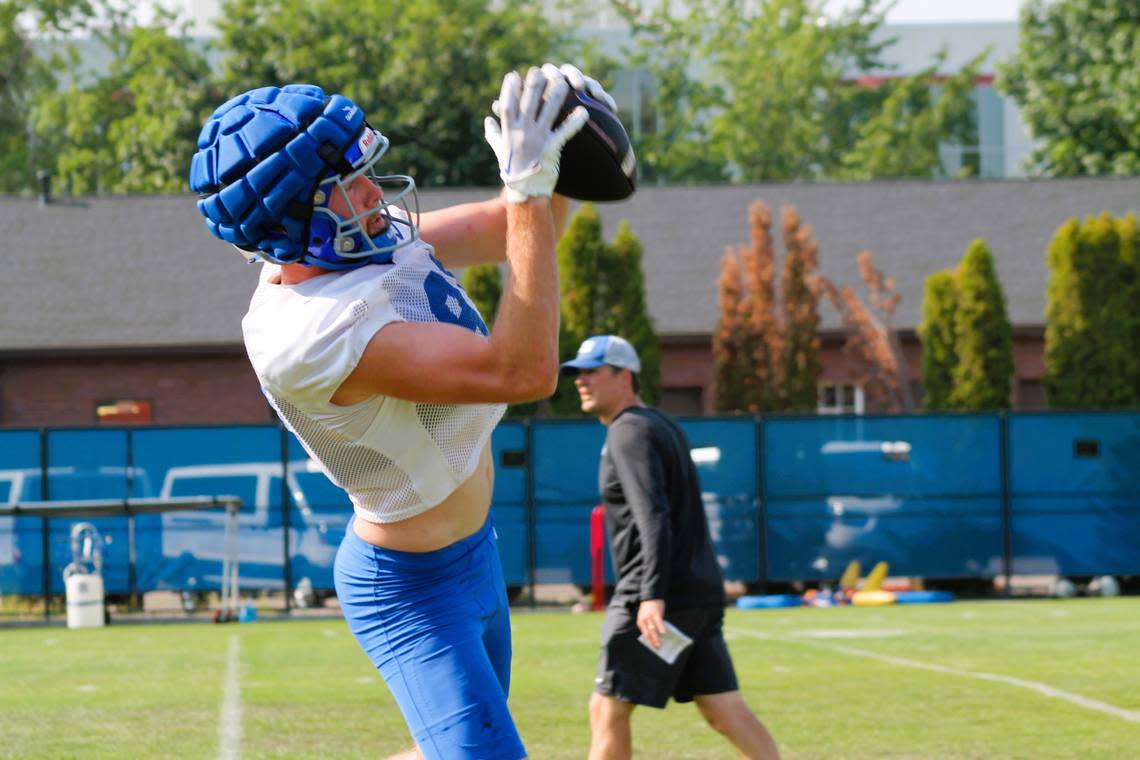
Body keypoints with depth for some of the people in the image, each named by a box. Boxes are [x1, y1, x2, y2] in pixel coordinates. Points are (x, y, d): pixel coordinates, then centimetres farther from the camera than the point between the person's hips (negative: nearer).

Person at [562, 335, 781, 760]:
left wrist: (653, 595, -30)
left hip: (664, 596, -9)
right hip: (702, 592, 9)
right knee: (725, 712, 4)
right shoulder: (664, 426, 21)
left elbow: (653, 516, -22)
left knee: (607, 712, -4)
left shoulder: (629, 431, -9)